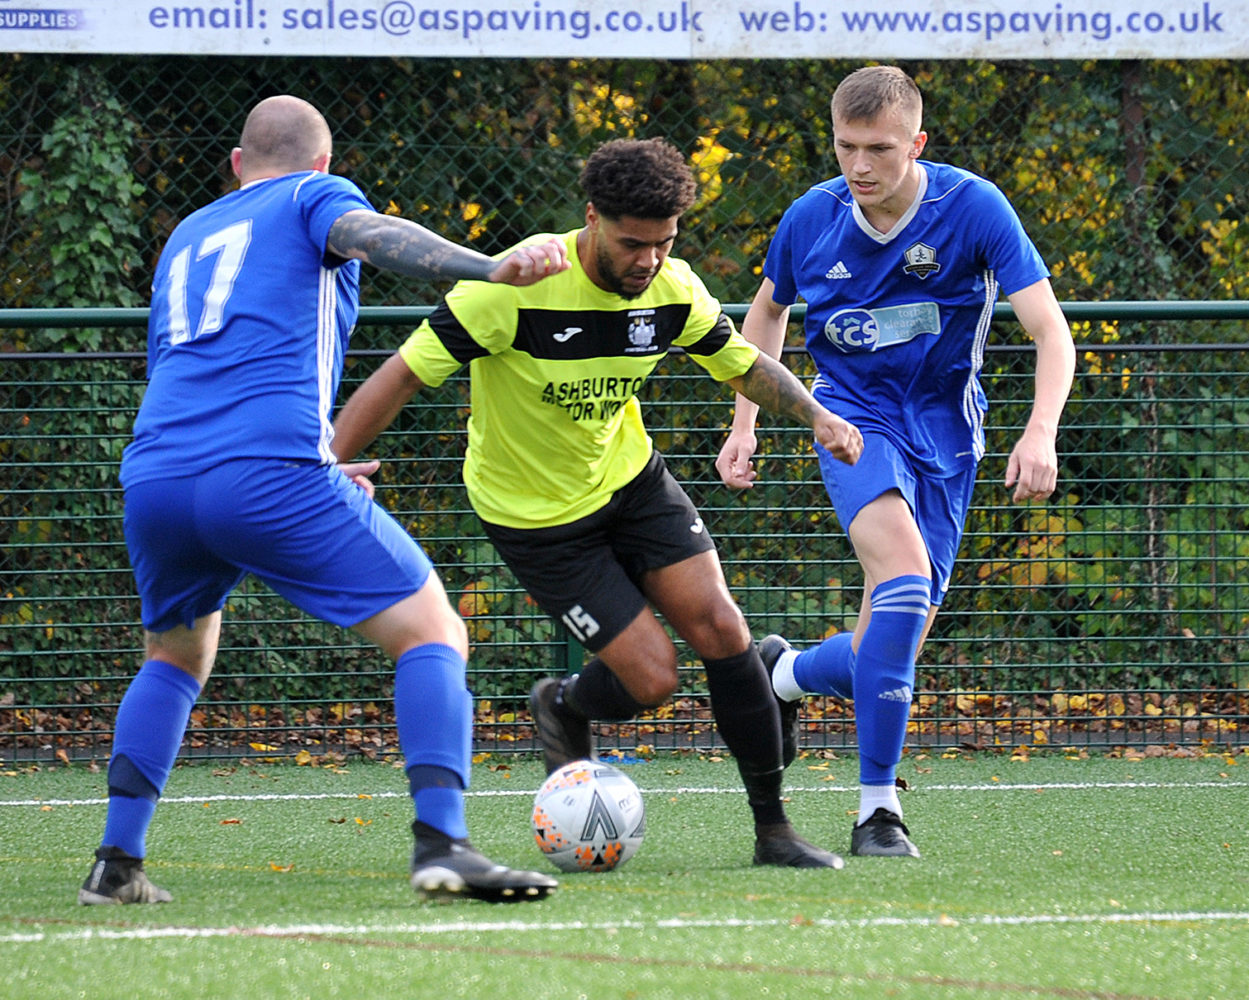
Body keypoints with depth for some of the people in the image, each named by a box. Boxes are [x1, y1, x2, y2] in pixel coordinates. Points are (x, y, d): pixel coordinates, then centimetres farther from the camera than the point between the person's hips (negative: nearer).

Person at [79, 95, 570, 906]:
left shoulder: (185, 238, 33)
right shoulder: (314, 197, 15)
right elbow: (369, 235, -9)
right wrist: (493, 267, -26)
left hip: (154, 475, 6)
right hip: (273, 474, -6)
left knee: (176, 659, 30)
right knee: (433, 632, 1)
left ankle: (116, 863, 20)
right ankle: (442, 843, -18)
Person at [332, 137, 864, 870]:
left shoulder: (673, 290, -11)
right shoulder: (515, 290, -29)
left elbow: (744, 364, 8)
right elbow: (403, 376, -24)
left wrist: (817, 415, -10)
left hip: (628, 474, 5)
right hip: (535, 517, -5)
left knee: (721, 627, -9)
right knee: (653, 678, -10)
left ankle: (773, 828, 3)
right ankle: (564, 708, 26)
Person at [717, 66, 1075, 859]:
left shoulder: (973, 208, -14)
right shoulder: (812, 219, -6)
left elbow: (1051, 332, -17)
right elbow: (768, 311, 16)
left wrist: (1041, 434, -32)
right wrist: (744, 425, 10)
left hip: (943, 434, 1)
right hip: (855, 420, -1)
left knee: (888, 657, 1)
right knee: (904, 573, -30)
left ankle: (785, 673, 38)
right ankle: (878, 807, -26)